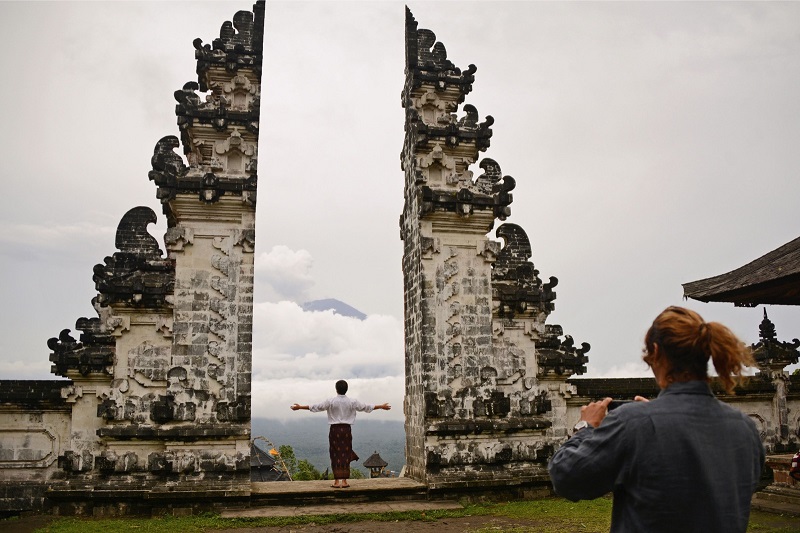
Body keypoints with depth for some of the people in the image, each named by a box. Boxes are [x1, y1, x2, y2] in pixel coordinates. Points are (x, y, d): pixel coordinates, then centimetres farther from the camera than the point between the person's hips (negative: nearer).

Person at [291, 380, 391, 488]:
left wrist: (300, 407, 11)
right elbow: (366, 407, 10)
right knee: (346, 455, 7)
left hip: (335, 430, -1)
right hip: (346, 430, 1)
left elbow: (317, 407, 1)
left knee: (336, 455, 2)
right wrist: (381, 406, 23)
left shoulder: (331, 401, -4)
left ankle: (337, 481, 1)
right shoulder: (352, 402, 2)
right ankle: (344, 481, 7)